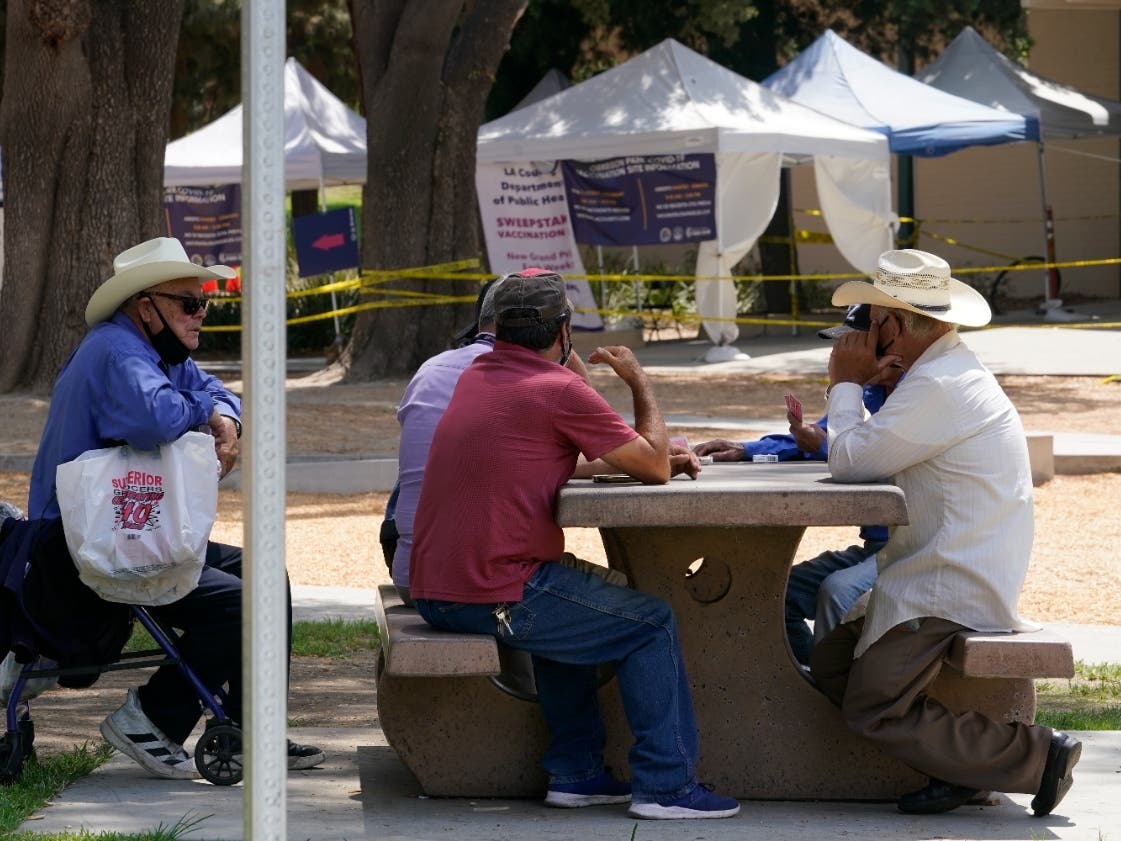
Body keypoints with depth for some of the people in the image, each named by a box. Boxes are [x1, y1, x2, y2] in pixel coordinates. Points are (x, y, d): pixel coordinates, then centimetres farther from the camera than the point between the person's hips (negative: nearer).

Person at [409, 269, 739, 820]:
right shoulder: (558, 391, -12)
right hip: (497, 599, -8)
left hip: (433, 593, 8)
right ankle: (665, 785, 5)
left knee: (570, 604, 34)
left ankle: (576, 773, 30)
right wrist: (639, 382, 10)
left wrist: (662, 454, 25)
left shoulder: (476, 376, 15)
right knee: (652, 624, 6)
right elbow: (654, 469, -4)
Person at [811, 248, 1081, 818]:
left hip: (950, 589, -11)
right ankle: (957, 760, 3)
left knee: (873, 709, -12)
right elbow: (872, 450, 19)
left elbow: (851, 461, -18)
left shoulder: (937, 387, -19)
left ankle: (1035, 756, -10)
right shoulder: (951, 371, 15)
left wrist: (846, 384, -3)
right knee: (830, 664, 12)